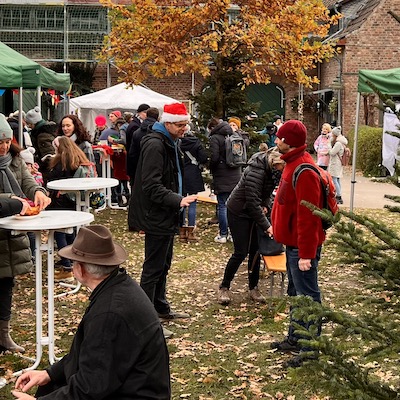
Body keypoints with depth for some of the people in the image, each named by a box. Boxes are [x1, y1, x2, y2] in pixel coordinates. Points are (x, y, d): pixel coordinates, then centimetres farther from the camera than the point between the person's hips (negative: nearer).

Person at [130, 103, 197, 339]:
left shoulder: (171, 143, 13)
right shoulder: (155, 145, -20)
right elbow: (151, 186, -27)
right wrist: (178, 200, -33)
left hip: (167, 217, 10)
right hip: (157, 217, -10)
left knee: (163, 265, 21)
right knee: (153, 268, -4)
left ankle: (161, 308, 35)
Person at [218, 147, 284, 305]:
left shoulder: (273, 170, -6)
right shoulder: (255, 172, -31)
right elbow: (252, 203, -28)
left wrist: (266, 205, -8)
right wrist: (266, 226, -23)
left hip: (253, 213, 7)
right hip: (238, 212, -7)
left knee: (255, 250, 6)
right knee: (241, 252, -6)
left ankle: (253, 288, 19)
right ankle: (224, 288, 10)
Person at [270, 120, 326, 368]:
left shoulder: (304, 172, -23)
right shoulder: (294, 164, 10)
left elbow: (308, 216, -25)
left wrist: (306, 254, -24)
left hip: (302, 246, -11)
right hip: (294, 242, 11)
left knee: (307, 296, -2)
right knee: (296, 292, 20)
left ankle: (310, 350, 7)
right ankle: (295, 338, 34)